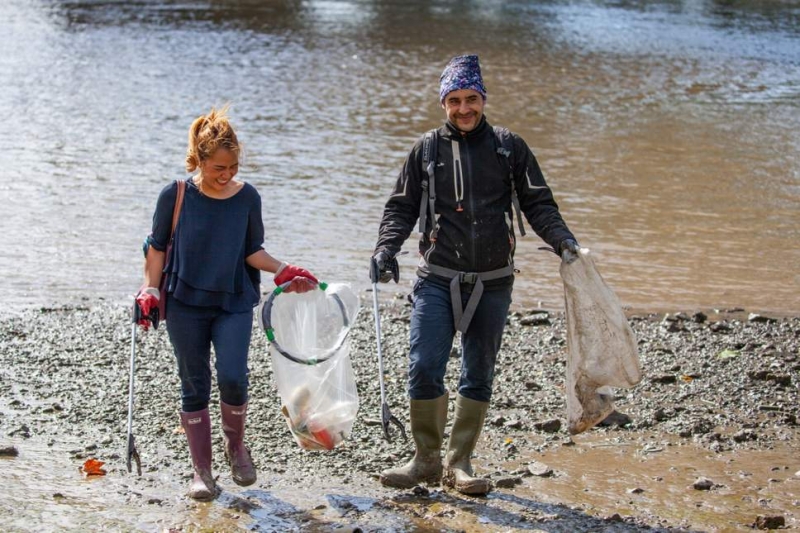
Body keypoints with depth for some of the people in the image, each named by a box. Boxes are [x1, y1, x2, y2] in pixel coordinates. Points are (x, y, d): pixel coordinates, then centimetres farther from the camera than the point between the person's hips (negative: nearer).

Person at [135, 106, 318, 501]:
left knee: (232, 377, -16)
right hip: (186, 304, 0)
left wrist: (282, 272, -8)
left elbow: (253, 252, 6)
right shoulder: (176, 195, -6)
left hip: (234, 303, 1)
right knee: (195, 387, 3)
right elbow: (157, 248, 4)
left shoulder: (247, 197, -2)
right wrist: (150, 291, -4)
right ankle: (201, 471, 15)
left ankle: (235, 445, 13)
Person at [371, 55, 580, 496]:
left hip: (491, 283, 1)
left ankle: (459, 463, 19)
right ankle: (427, 460, 6)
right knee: (424, 369, -10)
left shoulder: (509, 148, 7)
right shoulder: (427, 149, 7)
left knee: (478, 377, 7)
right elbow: (402, 208, 10)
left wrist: (563, 241, -12)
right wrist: (386, 248, -7)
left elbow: (538, 205, 5)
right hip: (437, 281, -1)